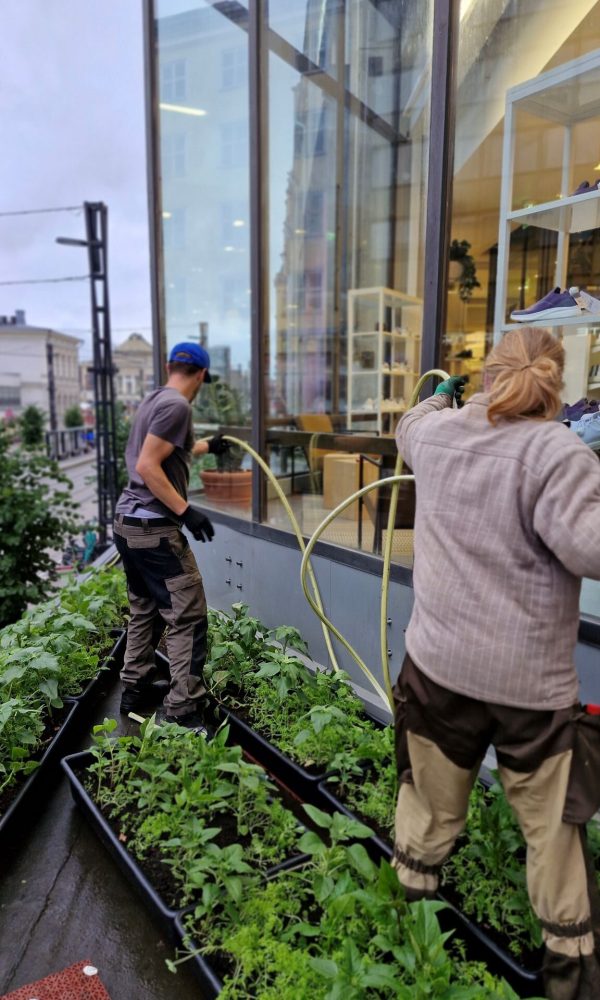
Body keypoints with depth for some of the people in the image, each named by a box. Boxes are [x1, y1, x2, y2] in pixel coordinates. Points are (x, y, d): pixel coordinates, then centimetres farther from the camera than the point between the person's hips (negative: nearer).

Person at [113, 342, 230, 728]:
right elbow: (147, 466, -22)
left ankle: (135, 691, 29)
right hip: (153, 527, -10)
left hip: (128, 521, 10)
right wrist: (186, 511, -21)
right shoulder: (177, 405, -14)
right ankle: (183, 712, -3)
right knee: (188, 618, -6)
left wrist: (208, 446, 45)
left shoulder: (154, 399, 15)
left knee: (144, 611, 19)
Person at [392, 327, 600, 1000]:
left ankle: (409, 913, 42)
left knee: (430, 800, 22)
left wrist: (440, 393, 45)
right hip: (530, 678, -4)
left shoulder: (437, 432, 2)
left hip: (439, 662, 5)